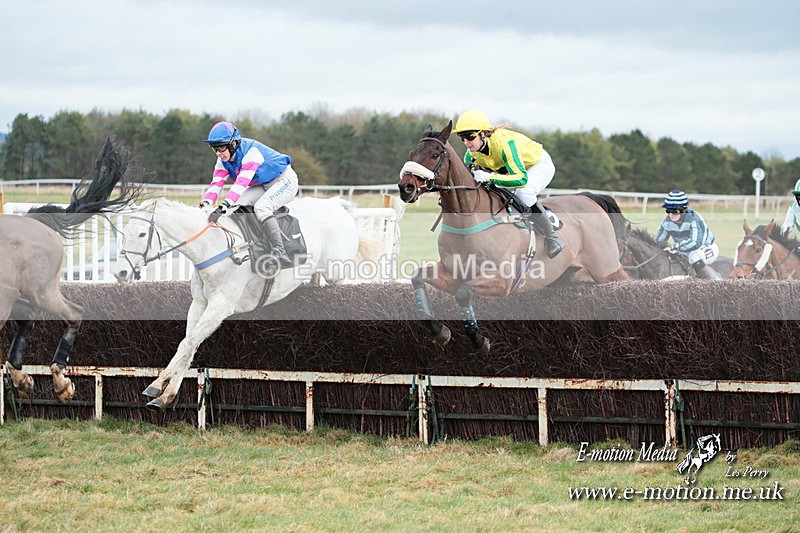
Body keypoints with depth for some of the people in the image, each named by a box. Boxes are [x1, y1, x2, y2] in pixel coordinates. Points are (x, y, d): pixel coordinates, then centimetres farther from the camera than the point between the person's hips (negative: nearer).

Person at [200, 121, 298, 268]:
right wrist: (205, 203, -36)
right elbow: (217, 183, -16)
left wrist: (225, 205, -55)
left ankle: (279, 252, -39)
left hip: (285, 181, -9)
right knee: (236, 204, -12)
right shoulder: (223, 161, -7)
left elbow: (242, 181, -44)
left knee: (261, 207, -31)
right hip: (262, 186, 9)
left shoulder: (251, 151, -33)